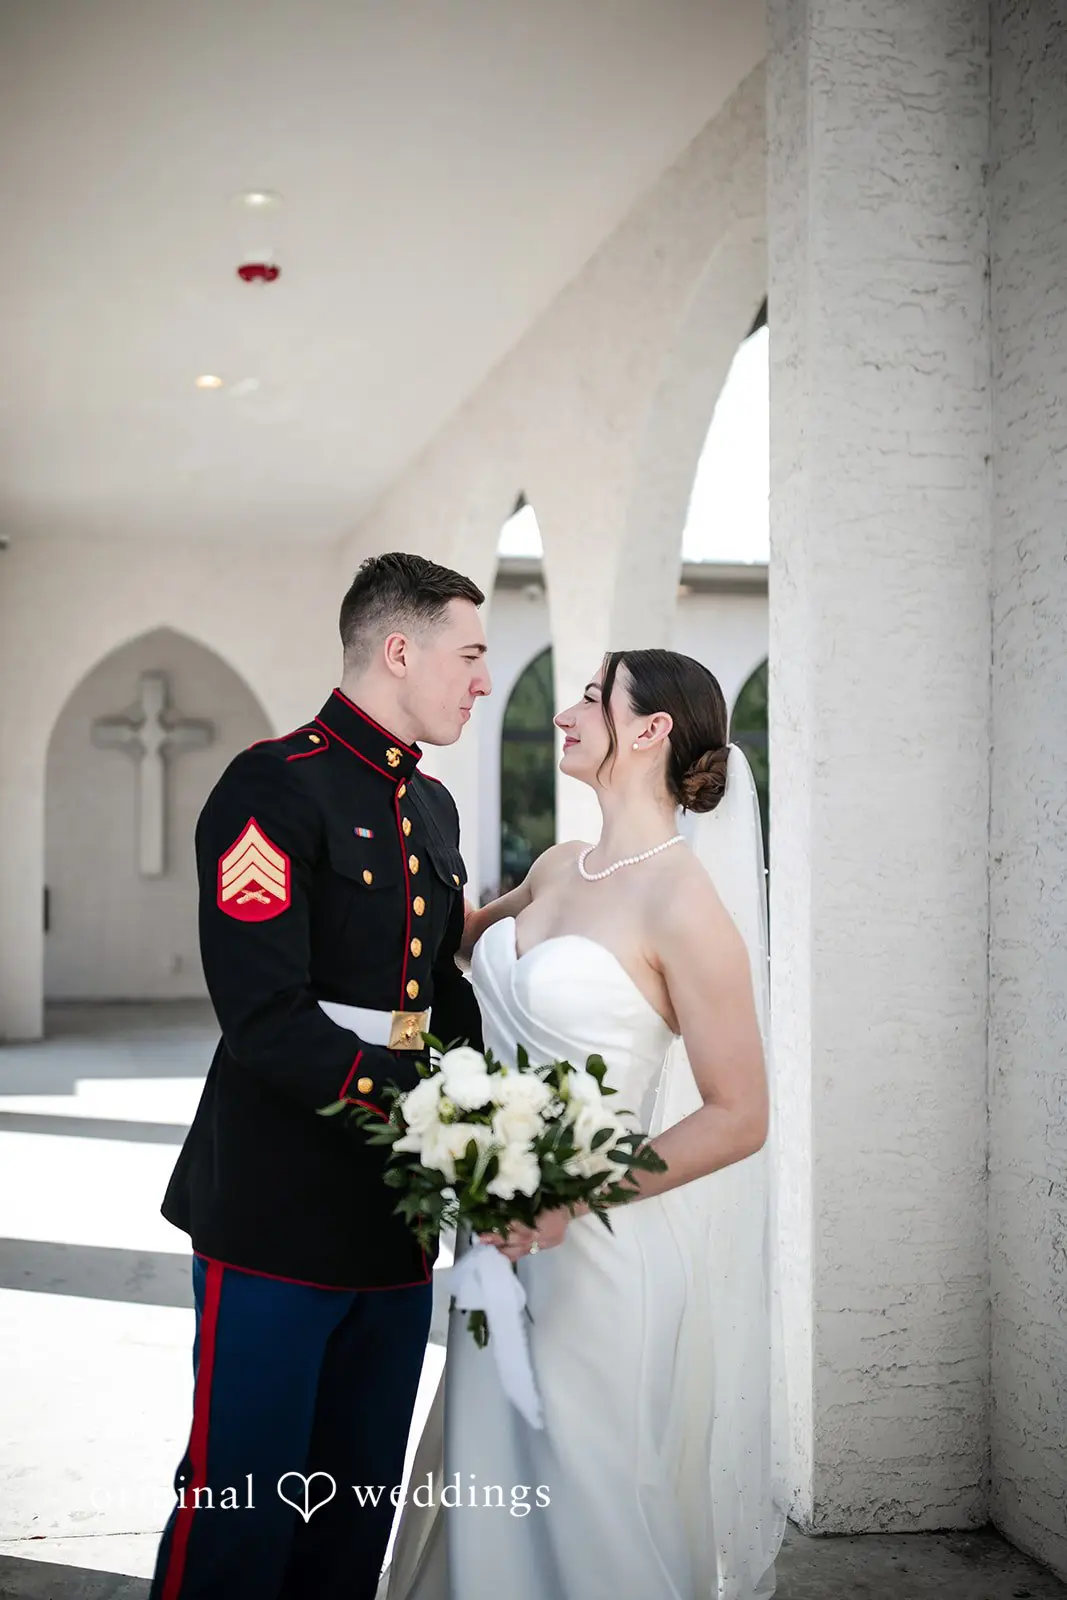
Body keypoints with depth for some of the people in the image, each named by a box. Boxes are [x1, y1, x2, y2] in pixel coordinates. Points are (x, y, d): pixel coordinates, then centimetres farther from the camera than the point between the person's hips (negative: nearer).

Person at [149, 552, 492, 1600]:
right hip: (280, 1216, -7)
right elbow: (267, 1021, -21)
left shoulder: (432, 807, 14)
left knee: (359, 1503, 17)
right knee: (242, 1507, 3)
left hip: (401, 1218, 8)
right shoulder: (276, 786, -12)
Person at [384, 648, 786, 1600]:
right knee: (498, 1496, 19)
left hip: (597, 1249, -7)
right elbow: (467, 933, 29)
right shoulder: (559, 870, 6)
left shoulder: (681, 901, -16)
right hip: (507, 1235, 7)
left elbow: (738, 1117, -15)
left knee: (590, 1514, 8)